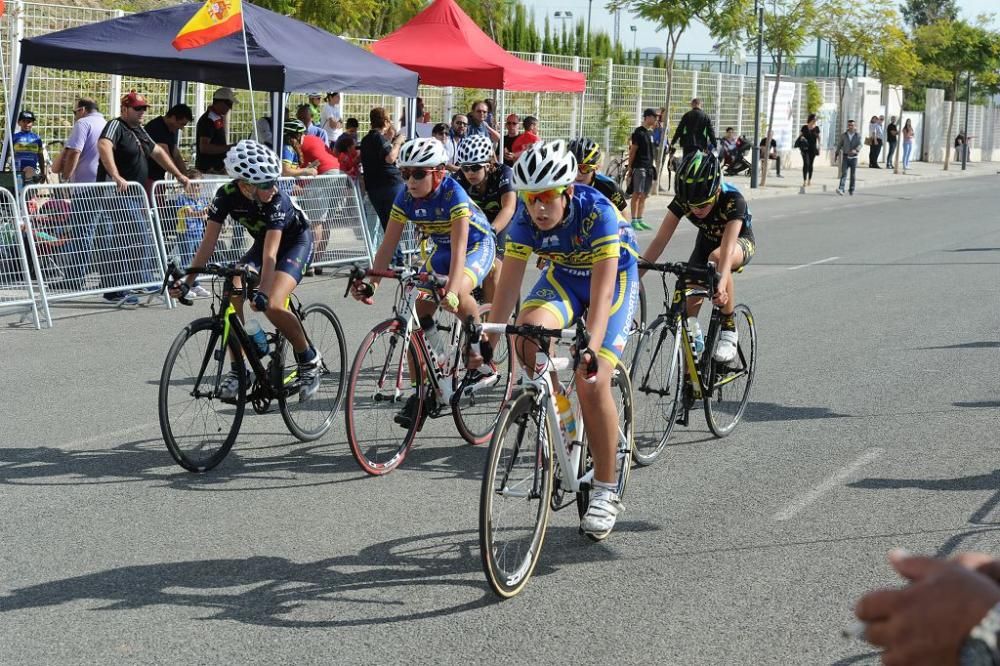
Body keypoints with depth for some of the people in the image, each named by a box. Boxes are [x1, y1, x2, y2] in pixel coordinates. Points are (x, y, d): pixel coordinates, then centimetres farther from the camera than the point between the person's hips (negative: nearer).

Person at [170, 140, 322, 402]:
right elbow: (209, 242, -20)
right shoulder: (227, 195, -24)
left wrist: (263, 293, -53)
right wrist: (188, 281, -28)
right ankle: (238, 370, -6)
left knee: (272, 305, -27)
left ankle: (309, 360, -5)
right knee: (231, 295, -19)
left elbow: (270, 255, -40)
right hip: (262, 241, 5)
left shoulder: (277, 200, -35)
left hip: (297, 241, -5)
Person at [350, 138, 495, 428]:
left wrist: (452, 291, -51)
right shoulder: (405, 198, -16)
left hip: (477, 244, -6)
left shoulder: (453, 194, -31)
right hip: (442, 249, 6)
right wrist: (371, 282, -28)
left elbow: (459, 248, -39)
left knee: (457, 294, -35)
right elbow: (388, 243, -15)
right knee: (418, 311, -7)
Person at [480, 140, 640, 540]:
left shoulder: (597, 213, -34)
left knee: (592, 382, -18)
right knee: (528, 333, -28)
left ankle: (606, 491, -4)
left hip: (615, 279, -4)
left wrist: (592, 347, -52)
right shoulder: (525, 217, -21)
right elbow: (509, 282, -18)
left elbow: (602, 288, -41)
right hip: (562, 276, 4)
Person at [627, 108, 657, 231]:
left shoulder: (651, 132, 15)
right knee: (637, 194, -7)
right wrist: (630, 168, -11)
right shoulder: (639, 132, -9)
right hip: (639, 167, -8)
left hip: (649, 168, 8)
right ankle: (634, 221, -6)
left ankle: (640, 220, 12)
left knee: (644, 195, 8)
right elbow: (633, 150, -9)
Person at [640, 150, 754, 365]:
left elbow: (727, 248, -49)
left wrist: (721, 284, -65)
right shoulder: (682, 199, -26)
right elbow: (660, 240, -28)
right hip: (707, 240, 4)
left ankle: (729, 329, -25)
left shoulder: (733, 201, -37)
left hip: (740, 242, -4)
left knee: (716, 257, -40)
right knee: (688, 304, -13)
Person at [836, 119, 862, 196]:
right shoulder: (843, 135, 3)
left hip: (854, 157, 0)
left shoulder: (858, 136, -2)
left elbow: (860, 145, -16)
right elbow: (839, 145, 11)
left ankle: (852, 190, 17)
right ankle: (841, 189, -22)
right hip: (845, 157, 0)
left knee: (853, 175, 6)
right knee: (844, 173, -11)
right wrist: (837, 154, 9)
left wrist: (855, 150, -35)